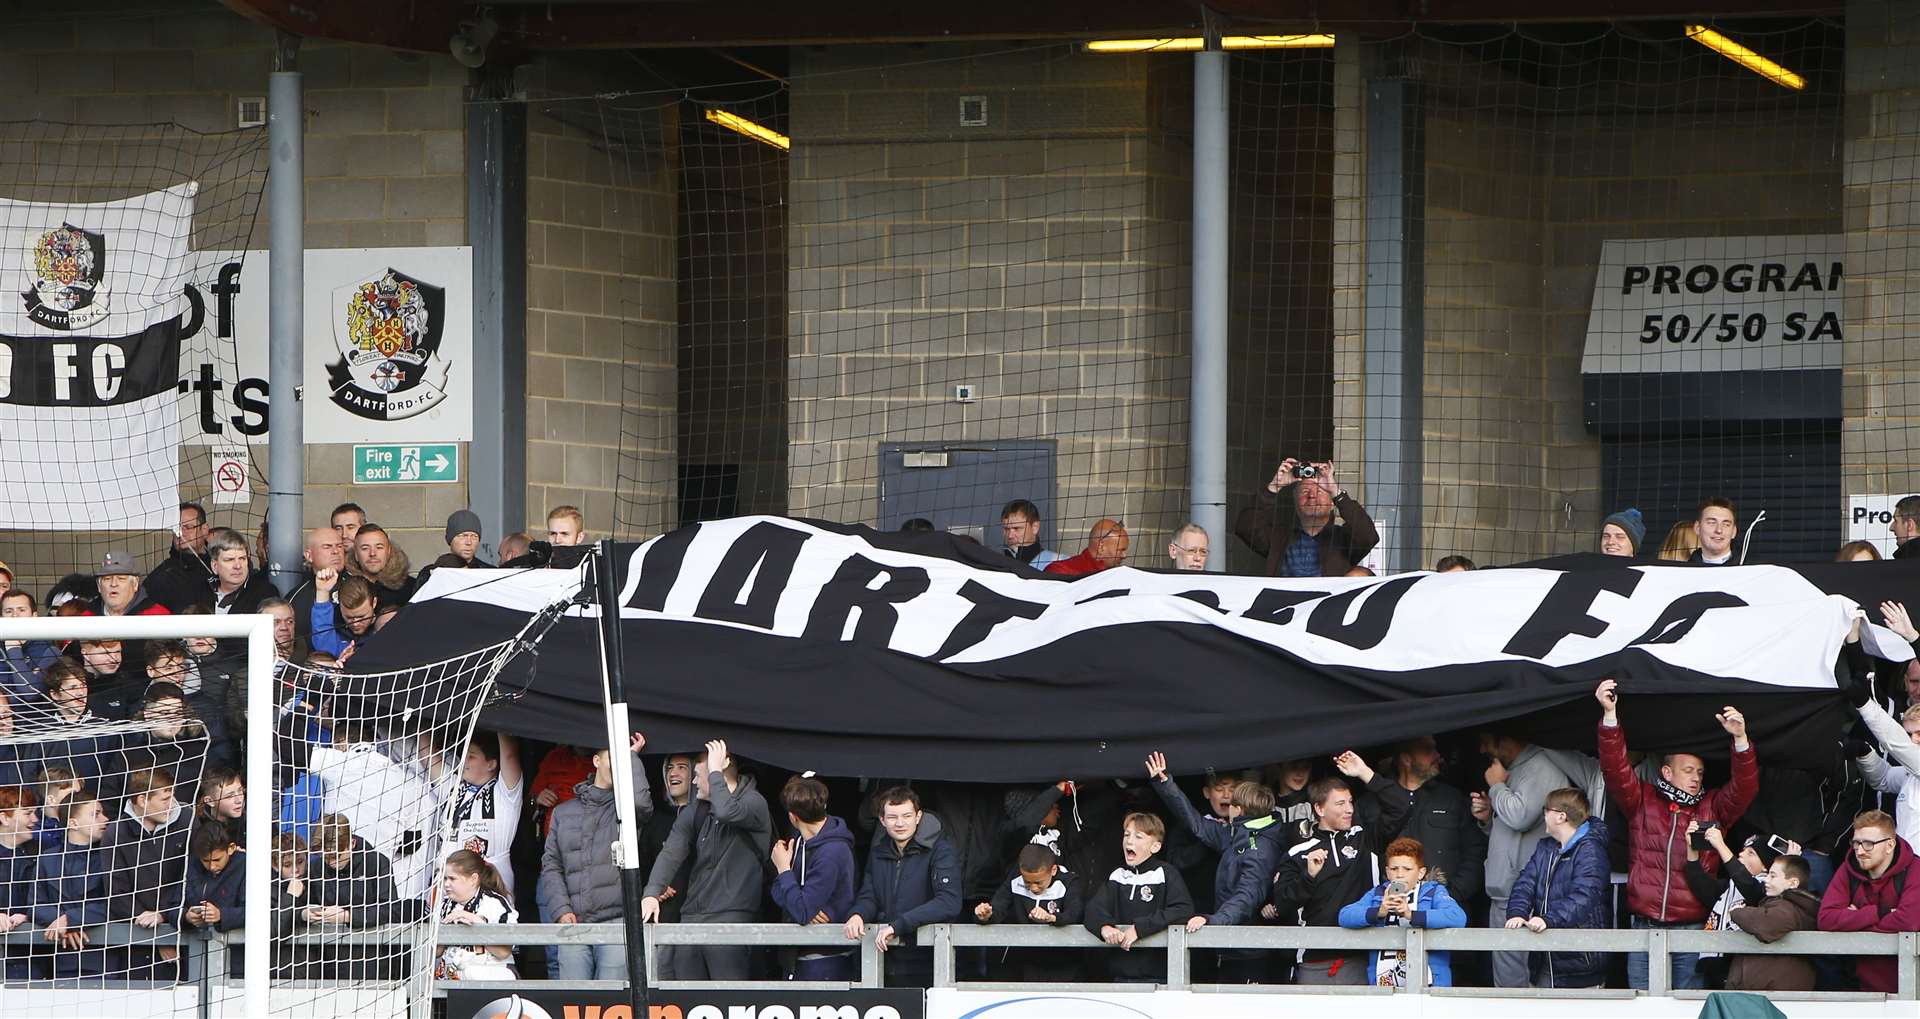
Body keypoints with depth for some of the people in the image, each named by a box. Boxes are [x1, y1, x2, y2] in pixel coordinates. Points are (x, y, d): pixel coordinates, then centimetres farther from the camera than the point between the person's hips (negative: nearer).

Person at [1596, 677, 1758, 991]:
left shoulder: (1712, 807, 11)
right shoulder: (1642, 801, 9)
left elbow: (1744, 788, -3)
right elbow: (1616, 771, -3)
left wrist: (1740, 739, -20)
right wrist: (1610, 715, -16)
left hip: (1693, 928, 0)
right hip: (1645, 927, 0)